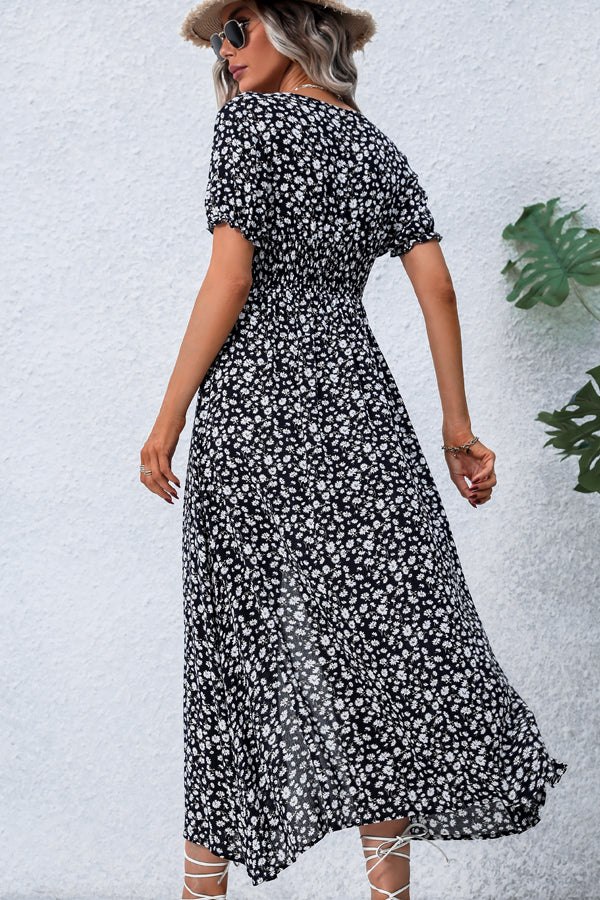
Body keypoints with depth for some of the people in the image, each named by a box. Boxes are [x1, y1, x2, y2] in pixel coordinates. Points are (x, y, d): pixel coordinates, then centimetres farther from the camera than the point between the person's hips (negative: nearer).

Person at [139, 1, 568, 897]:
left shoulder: (249, 120, 0)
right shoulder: (381, 150, 15)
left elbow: (229, 280, -10)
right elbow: (437, 288, 7)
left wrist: (167, 419, -7)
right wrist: (457, 430, 10)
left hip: (247, 396, -3)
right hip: (352, 390, 4)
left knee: (236, 638, 5)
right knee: (385, 628, 5)